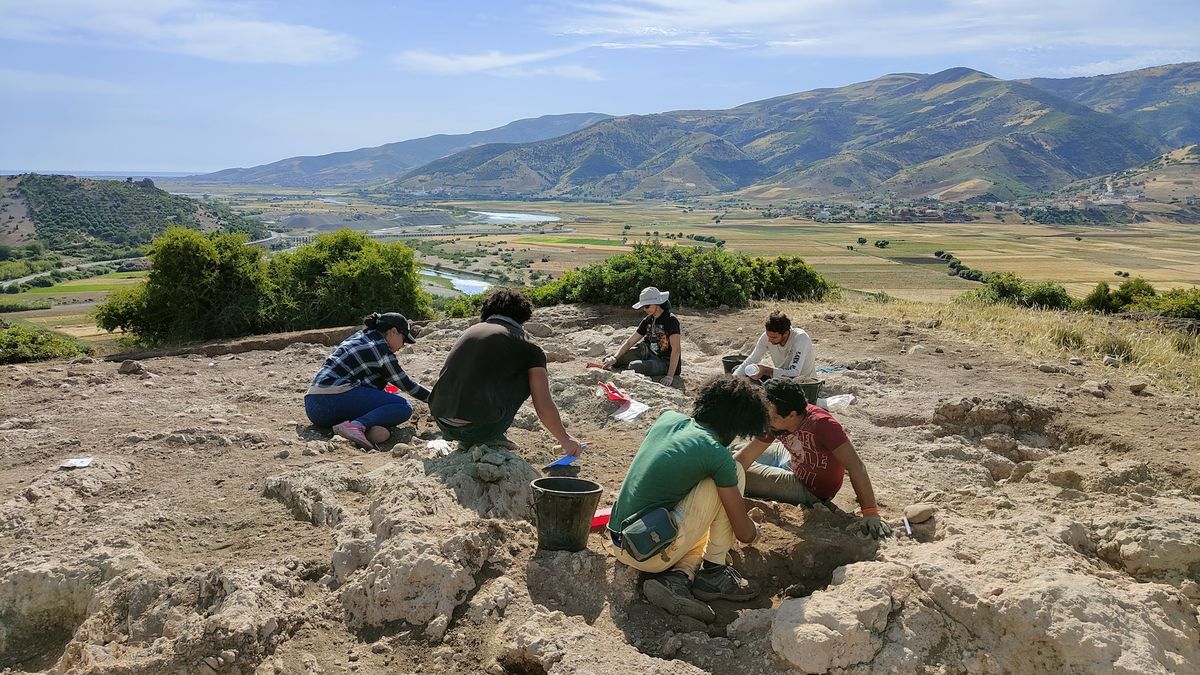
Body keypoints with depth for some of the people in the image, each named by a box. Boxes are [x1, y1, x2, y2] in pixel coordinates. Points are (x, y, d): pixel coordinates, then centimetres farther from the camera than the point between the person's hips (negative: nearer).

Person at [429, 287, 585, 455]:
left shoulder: (470, 331, 20)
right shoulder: (528, 347, 4)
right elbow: (544, 408, 1)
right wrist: (565, 440, 20)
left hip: (443, 425, 6)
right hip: (479, 429, -6)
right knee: (530, 376, 14)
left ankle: (468, 441, 19)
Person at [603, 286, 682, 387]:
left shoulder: (671, 320, -15)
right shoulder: (647, 321, 7)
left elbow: (676, 349, -22)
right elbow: (629, 342, 7)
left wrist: (670, 376, -29)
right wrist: (614, 358, -9)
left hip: (665, 363, -7)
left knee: (635, 366, -28)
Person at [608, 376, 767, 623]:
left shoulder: (667, 418, 7)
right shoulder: (717, 455, -12)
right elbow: (744, 534, -3)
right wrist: (754, 530, 23)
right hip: (653, 553, -7)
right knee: (735, 472, 1)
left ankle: (677, 577, 4)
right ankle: (713, 572, 6)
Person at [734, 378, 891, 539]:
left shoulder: (821, 424, -39)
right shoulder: (774, 422, -19)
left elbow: (856, 467, -39)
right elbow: (744, 457, -15)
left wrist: (871, 512, -42)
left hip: (811, 491, -6)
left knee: (743, 475, -12)